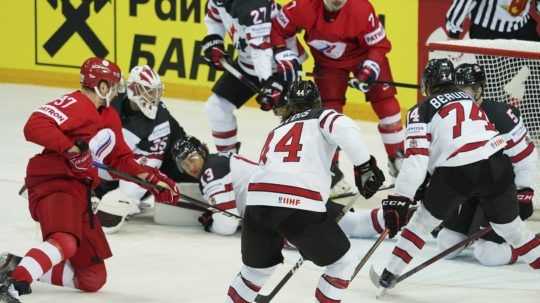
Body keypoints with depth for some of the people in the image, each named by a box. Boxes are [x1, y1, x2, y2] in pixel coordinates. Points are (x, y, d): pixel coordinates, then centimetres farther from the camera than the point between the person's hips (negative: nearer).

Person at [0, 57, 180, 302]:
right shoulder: (75, 105, -9)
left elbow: (121, 158, 27)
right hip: (54, 183, -10)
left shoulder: (109, 117, 20)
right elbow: (34, 126, -22)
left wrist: (151, 179, 15)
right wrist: (73, 148, -30)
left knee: (93, 278, 9)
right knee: (65, 242, -39)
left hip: (80, 195, 10)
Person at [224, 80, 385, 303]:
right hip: (300, 206, -5)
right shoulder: (321, 117, 19)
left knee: (257, 268, 31)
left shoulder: (277, 132, 35)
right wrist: (364, 165, -4)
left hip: (257, 202, 5)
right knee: (343, 262, 16)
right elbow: (344, 129, -6)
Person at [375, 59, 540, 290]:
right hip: (497, 167, 4)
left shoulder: (422, 111, 8)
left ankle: (390, 274, 22)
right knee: (511, 227, 20)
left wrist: (399, 200, -5)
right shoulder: (471, 100, 26)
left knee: (424, 220, 19)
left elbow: (416, 160, -4)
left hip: (456, 174, -4)